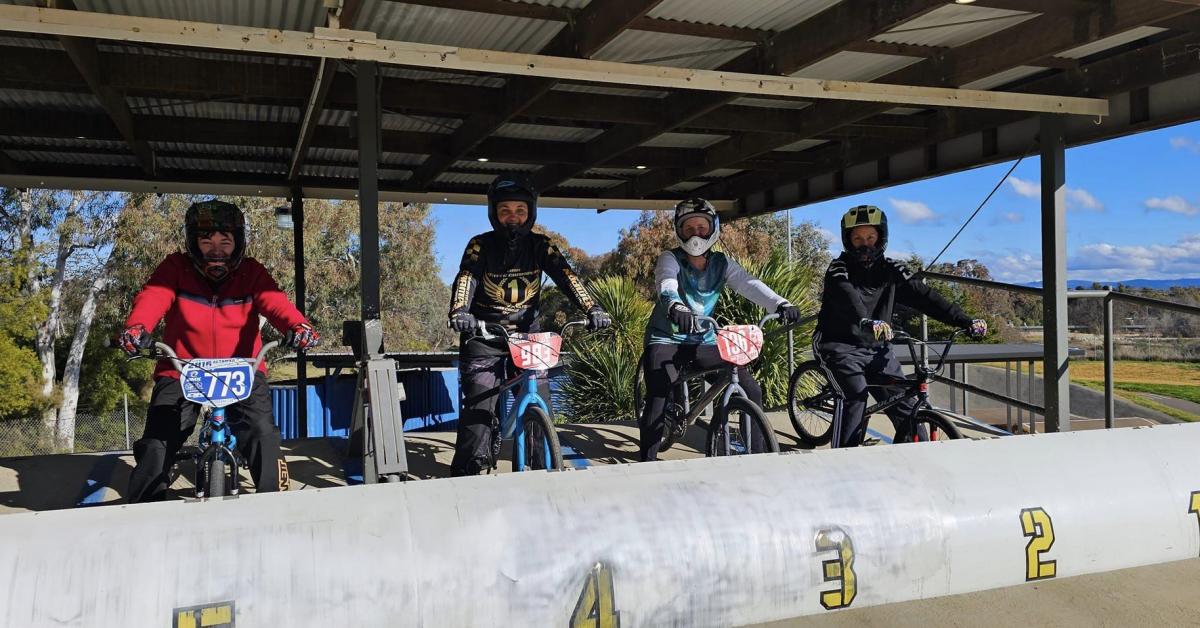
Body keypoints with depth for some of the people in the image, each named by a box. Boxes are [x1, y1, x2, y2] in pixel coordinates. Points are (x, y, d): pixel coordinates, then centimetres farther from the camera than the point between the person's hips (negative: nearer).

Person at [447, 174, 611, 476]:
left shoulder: (539, 246, -1)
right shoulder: (481, 245, -6)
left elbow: (567, 277, -14)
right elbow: (466, 278, -22)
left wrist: (592, 309, -31)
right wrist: (460, 311, -44)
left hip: (527, 335, 2)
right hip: (485, 336, -2)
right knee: (480, 405, -12)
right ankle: (466, 472, -5)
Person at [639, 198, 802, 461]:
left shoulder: (722, 263, 1)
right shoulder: (670, 259, -10)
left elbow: (749, 284, -16)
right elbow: (667, 285, -33)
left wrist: (780, 304, -36)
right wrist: (675, 307, -57)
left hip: (703, 341, 4)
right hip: (667, 340, -4)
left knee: (752, 391, -6)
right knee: (657, 403, -22)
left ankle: (755, 454, 9)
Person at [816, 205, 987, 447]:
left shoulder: (890, 270, 5)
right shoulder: (839, 268, -8)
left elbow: (923, 296, -4)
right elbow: (847, 297, -30)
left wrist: (966, 321, -16)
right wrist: (866, 322, -51)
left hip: (877, 349, 5)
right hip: (842, 346, -4)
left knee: (907, 407, -7)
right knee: (857, 397, -26)